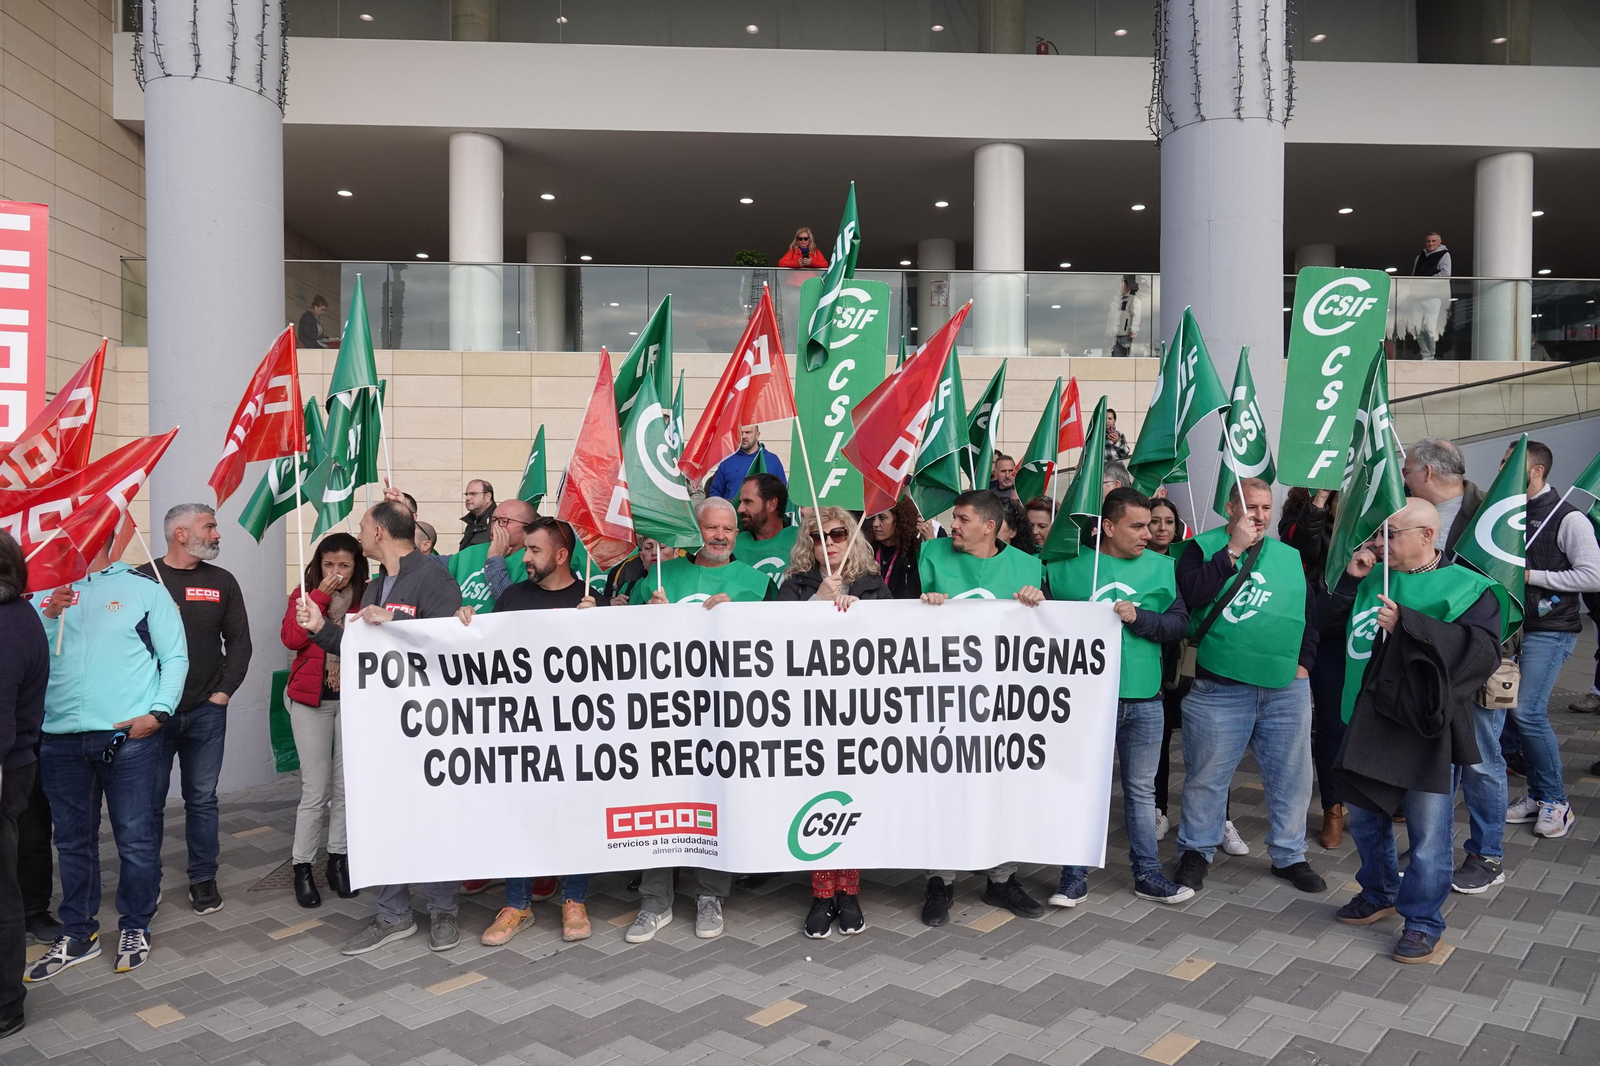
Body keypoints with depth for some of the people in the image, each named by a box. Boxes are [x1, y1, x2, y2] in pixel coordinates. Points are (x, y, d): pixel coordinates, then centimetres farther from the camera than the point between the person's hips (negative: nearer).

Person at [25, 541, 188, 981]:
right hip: (60, 740, 4)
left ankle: (134, 929, 20)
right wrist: (49, 614, -9)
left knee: (135, 838, 4)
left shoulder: (144, 588, 1)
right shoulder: (49, 590, 12)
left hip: (128, 737, -4)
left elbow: (175, 657, -1)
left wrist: (158, 712, -11)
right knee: (73, 841, 14)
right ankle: (78, 934, 28)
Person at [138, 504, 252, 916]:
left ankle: (203, 878, 19)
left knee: (202, 799, 9)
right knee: (149, 800, 6)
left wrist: (224, 691, -1)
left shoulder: (222, 582, 6)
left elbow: (238, 640, 7)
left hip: (206, 712, 2)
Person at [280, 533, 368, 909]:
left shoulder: (366, 598, 1)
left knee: (346, 786, 7)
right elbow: (291, 638, -15)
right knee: (316, 790, -2)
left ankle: (338, 860, 23)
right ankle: (302, 867, 14)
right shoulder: (304, 595, 2)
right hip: (311, 699, -1)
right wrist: (321, 594, -15)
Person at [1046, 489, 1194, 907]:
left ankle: (1148, 874, 27)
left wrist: (1139, 618, -16)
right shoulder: (1069, 567, -2)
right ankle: (1075, 877, 18)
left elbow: (1179, 622, -1)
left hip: (1144, 700, 2)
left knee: (1141, 790, 15)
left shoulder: (1161, 567, 4)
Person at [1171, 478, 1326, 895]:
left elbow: (1310, 611, 18)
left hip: (1287, 688, 4)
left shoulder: (1289, 556, 12)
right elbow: (1193, 593, -18)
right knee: (1208, 775, 6)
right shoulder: (1203, 547, 0)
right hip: (1218, 687, -4)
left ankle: (1289, 855, 28)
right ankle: (1196, 850, 24)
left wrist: (1303, 661, 8)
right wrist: (1234, 550, -14)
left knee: (1291, 775, 11)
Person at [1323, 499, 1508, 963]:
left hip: (1426, 727, -6)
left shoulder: (1468, 588, -8)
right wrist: (1350, 581, -1)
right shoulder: (1375, 579, 8)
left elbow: (1484, 649, -21)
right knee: (1365, 817, 18)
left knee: (1428, 831, 0)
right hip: (1370, 720, 6)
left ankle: (1423, 922, 16)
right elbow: (1331, 624, 14)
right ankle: (1379, 894, 39)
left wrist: (1408, 624, -26)